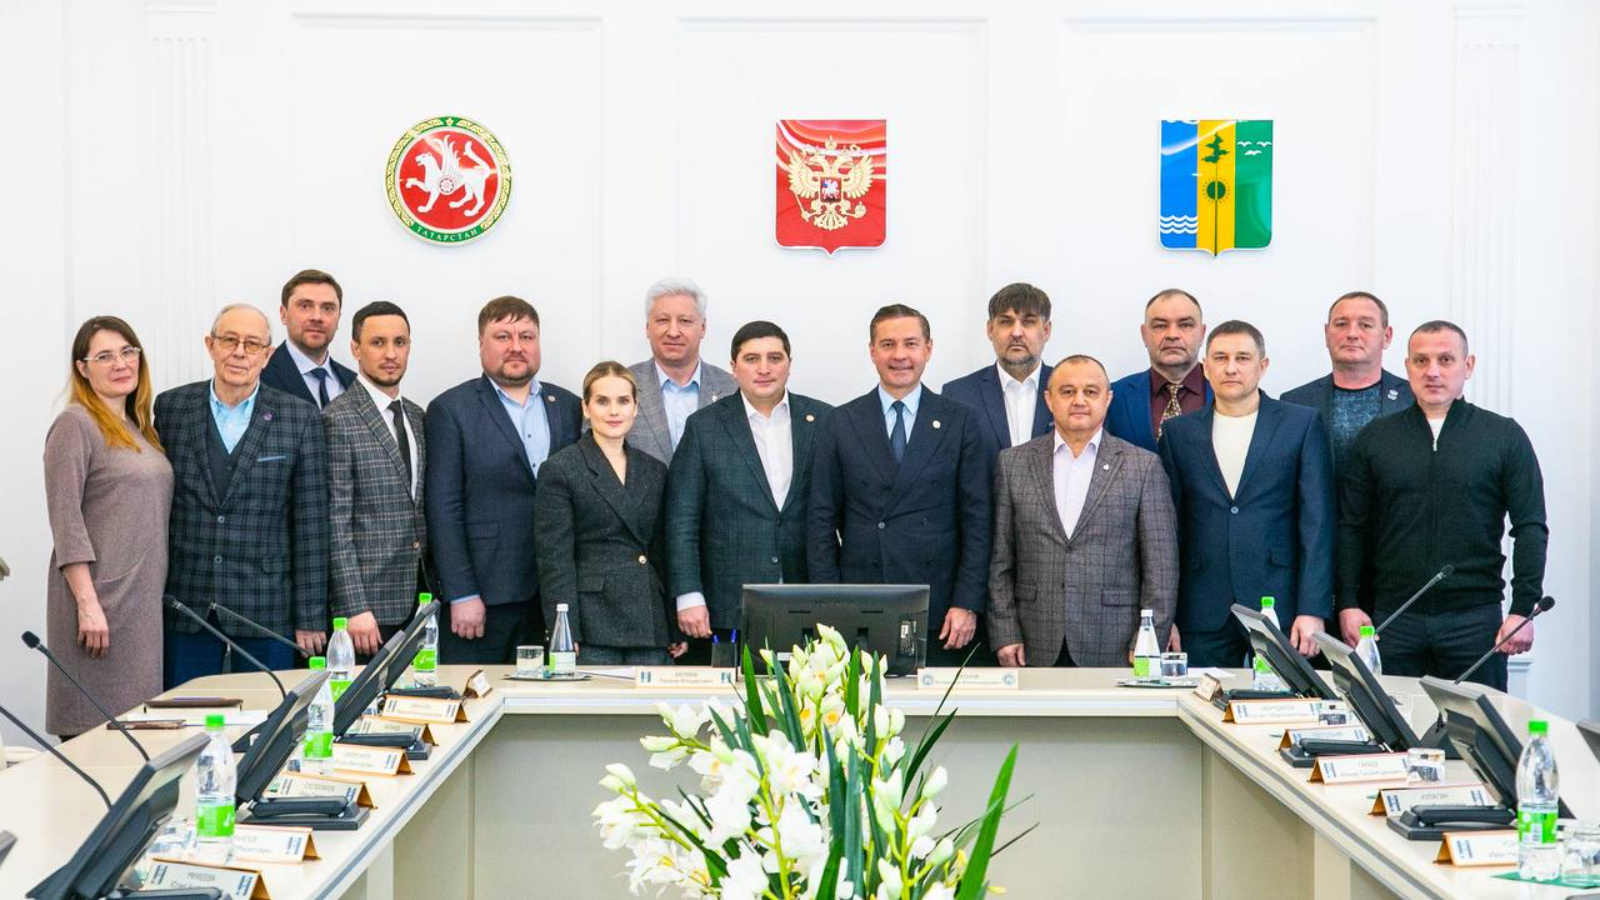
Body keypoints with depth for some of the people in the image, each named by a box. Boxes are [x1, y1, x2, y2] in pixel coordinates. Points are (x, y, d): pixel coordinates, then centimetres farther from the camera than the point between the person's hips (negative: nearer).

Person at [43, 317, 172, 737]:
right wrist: (88, 604, -19)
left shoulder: (139, 429, 15)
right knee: (95, 730, -4)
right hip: (99, 601, -7)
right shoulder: (75, 424, -7)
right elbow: (65, 519, -13)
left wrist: (158, 598, 11)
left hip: (145, 603, 7)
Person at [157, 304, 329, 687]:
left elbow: (310, 524, -1)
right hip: (184, 608, 1)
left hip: (266, 610, -1)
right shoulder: (171, 407, 4)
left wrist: (310, 618, -3)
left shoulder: (300, 419, -1)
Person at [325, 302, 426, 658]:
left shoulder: (417, 418, 14)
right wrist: (354, 608, -16)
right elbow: (336, 524, -12)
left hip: (416, 600, 6)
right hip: (369, 605, -6)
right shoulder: (338, 420, -9)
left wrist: (433, 591, 12)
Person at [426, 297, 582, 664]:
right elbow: (443, 509, -5)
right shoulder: (451, 410, 0)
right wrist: (462, 594, -12)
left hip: (554, 594, 4)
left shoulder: (568, 407, 12)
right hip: (482, 594, -3)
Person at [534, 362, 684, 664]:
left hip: (651, 625, 4)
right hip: (592, 626, -4)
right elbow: (554, 560, -5)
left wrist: (677, 629, 12)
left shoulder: (655, 471, 14)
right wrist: (565, 635, -13)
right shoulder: (559, 470, -1)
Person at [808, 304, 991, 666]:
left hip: (938, 616, 0)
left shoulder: (960, 422, 5)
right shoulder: (842, 422, 7)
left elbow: (976, 520, 3)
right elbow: (822, 519, 6)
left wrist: (967, 604, -4)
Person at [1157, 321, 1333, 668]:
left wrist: (1313, 610, -8)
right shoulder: (1178, 432, 10)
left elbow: (1317, 522, 0)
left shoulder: (1302, 424, 5)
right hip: (1202, 614, 2)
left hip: (1281, 608, -1)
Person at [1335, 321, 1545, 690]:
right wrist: (1347, 604, -1)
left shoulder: (1505, 436, 3)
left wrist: (1523, 608, -7)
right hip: (1394, 620, 1)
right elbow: (1351, 527, 7)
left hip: (1475, 617, -1)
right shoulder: (1374, 438, 7)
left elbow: (1531, 527, 1)